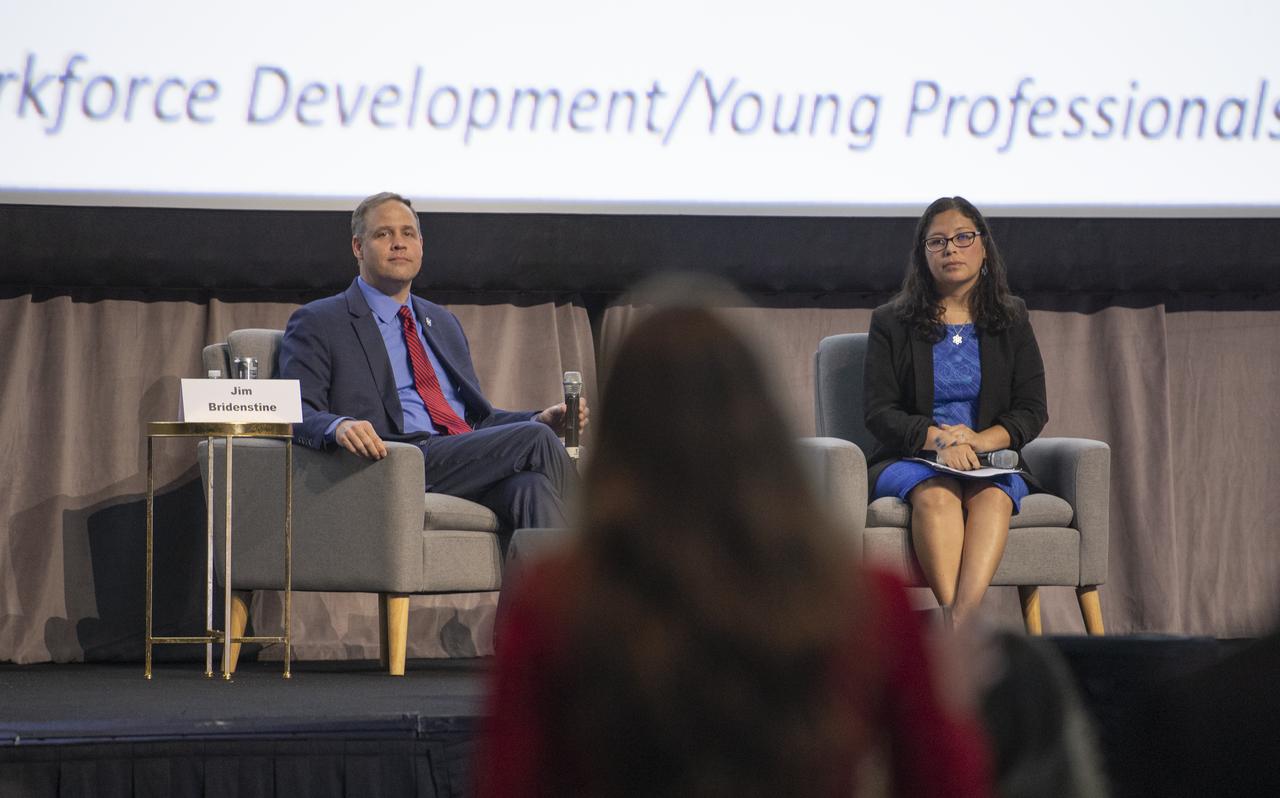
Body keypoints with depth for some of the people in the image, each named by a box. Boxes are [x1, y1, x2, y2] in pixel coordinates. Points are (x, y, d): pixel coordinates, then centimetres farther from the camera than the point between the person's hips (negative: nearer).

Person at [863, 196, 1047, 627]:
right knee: (936, 493, -36)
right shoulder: (891, 324, 10)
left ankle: (960, 621, -56)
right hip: (907, 459, -1)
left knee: (991, 495, -35)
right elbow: (879, 413, 0)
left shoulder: (1011, 322, 14)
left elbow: (1032, 410, 7)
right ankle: (961, 630, -52)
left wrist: (979, 441, -14)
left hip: (991, 461, 1)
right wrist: (939, 438, -19)